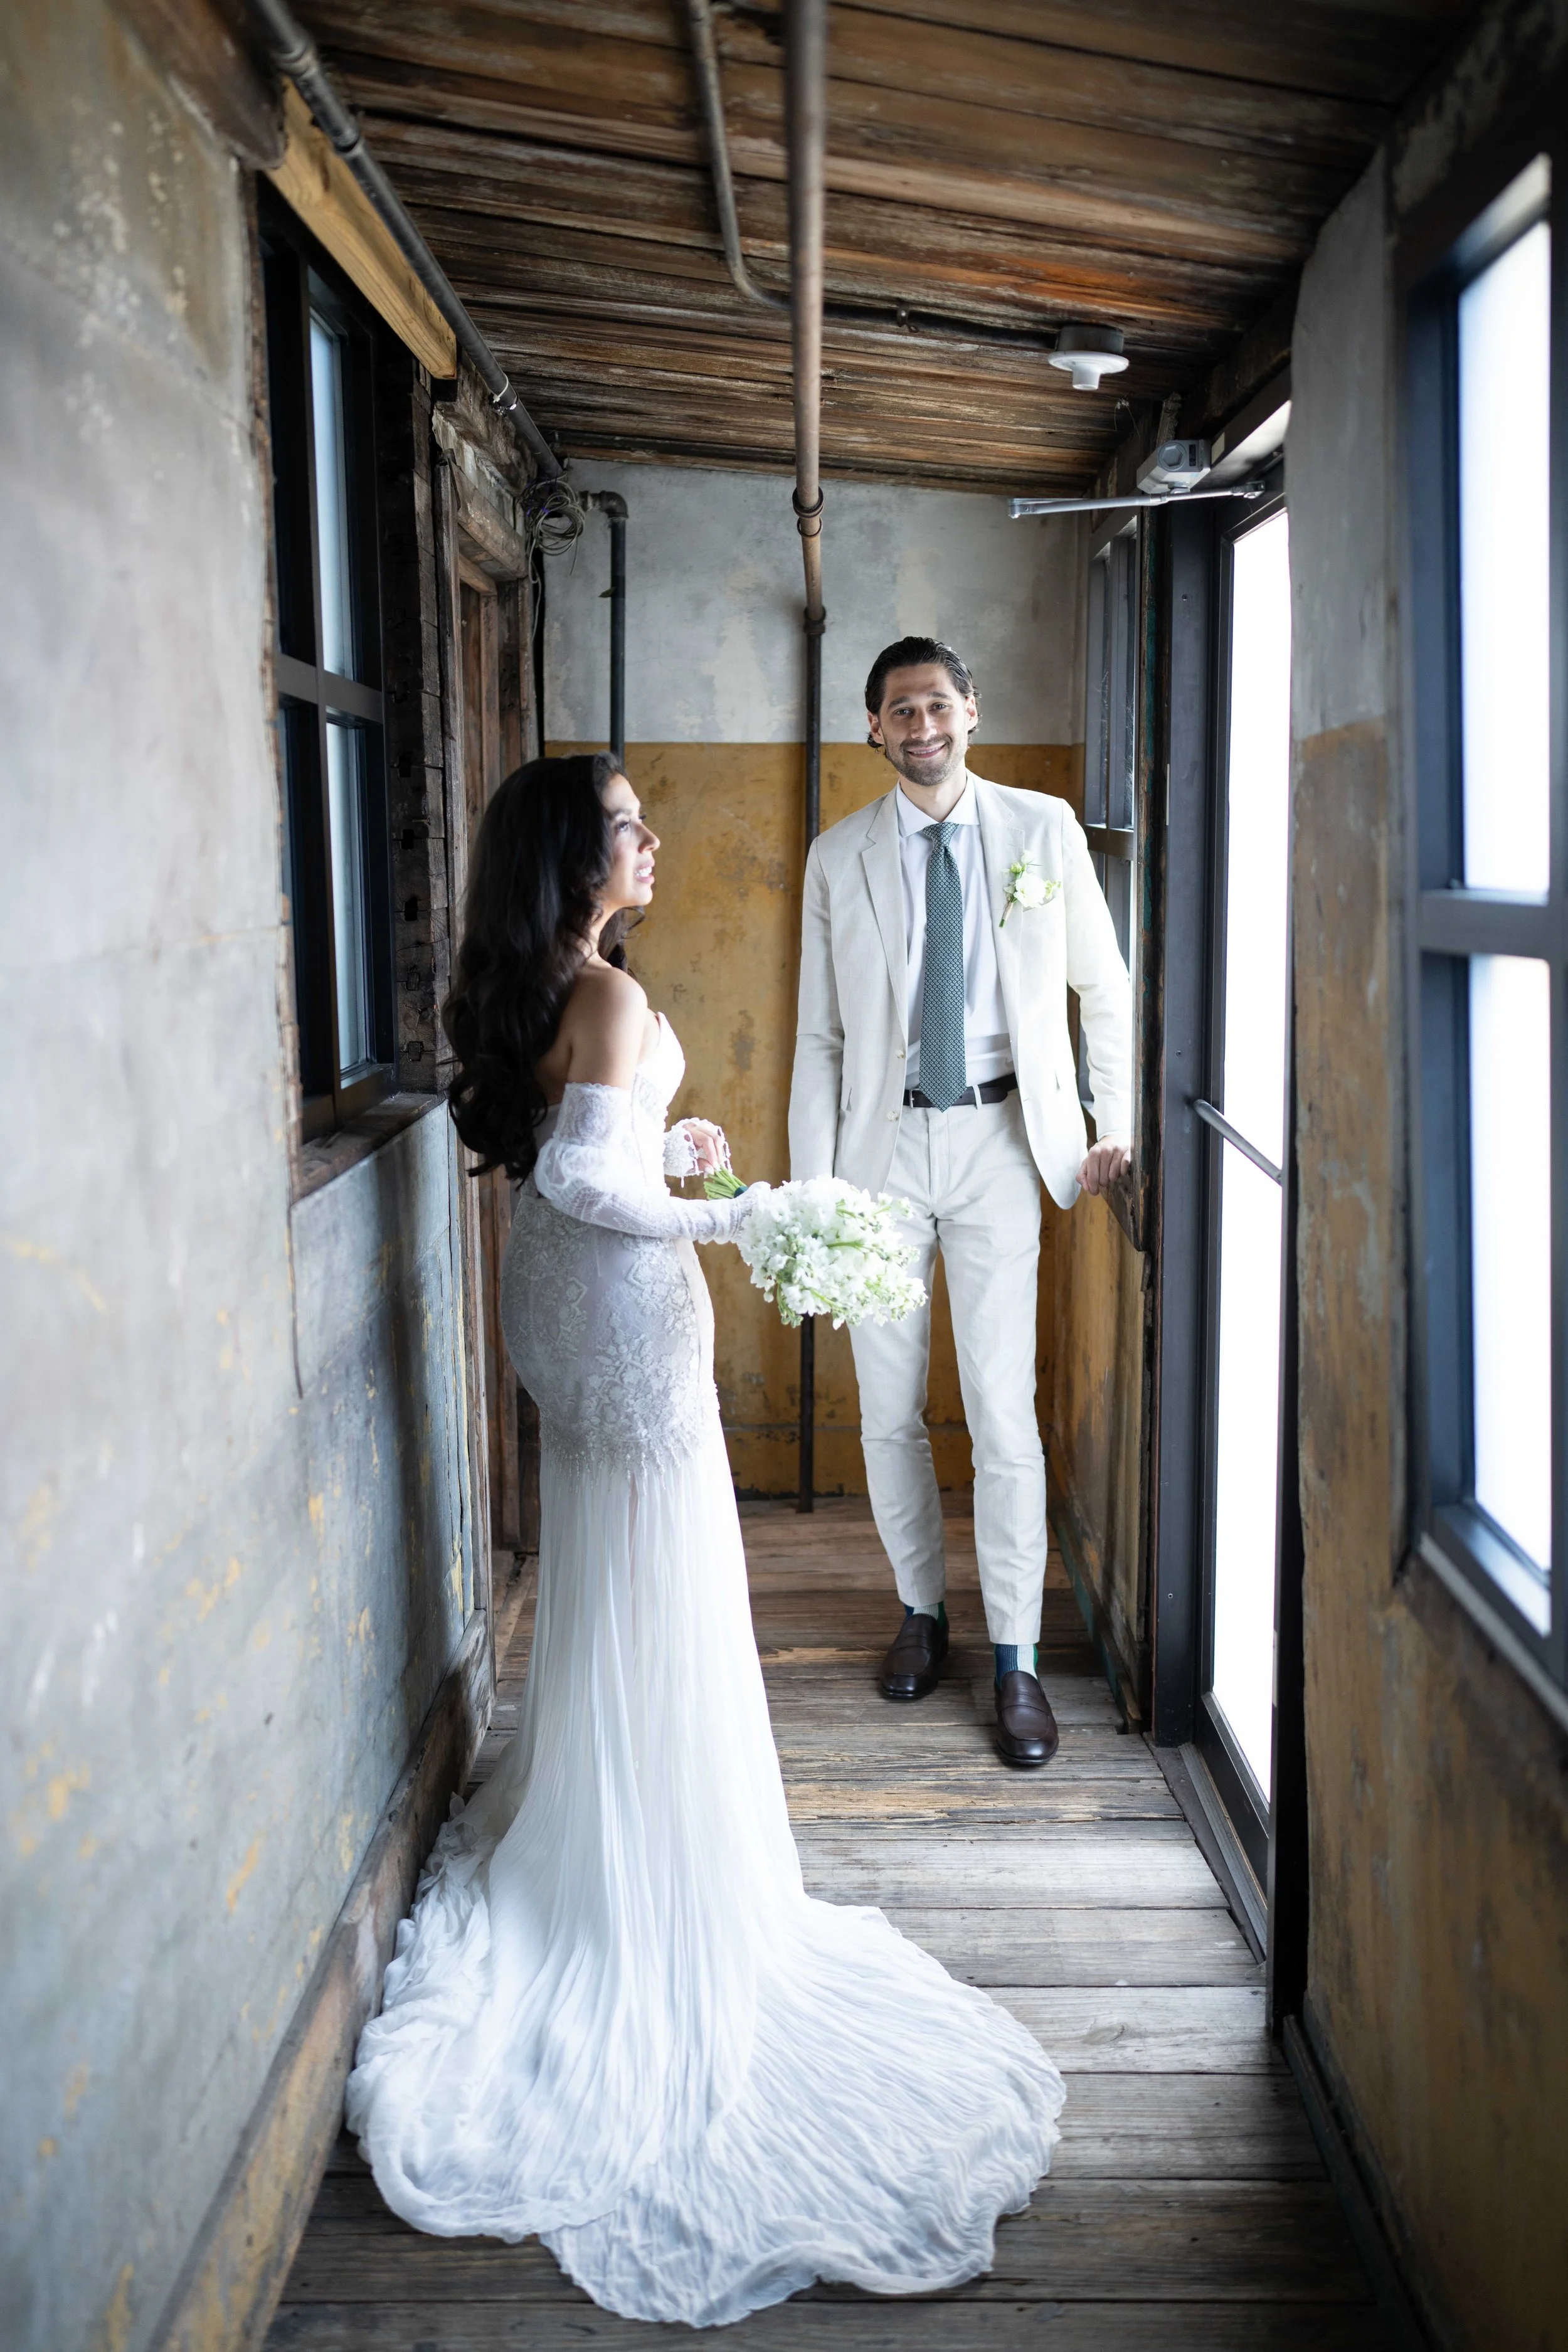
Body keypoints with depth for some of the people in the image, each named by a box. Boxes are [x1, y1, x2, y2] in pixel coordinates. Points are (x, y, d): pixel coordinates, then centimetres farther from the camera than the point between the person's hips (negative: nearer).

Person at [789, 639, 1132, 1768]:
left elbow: (1105, 986, 11)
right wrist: (811, 1190, -1)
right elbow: (819, 1036, 4)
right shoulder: (840, 856, 4)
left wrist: (1117, 1122, 7)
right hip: (883, 1140, 2)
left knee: (1005, 1412, -4)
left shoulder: (1043, 828, 2)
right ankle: (922, 1610, 30)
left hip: (999, 1138, -2)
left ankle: (1017, 1662, 9)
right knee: (888, 1412, 9)